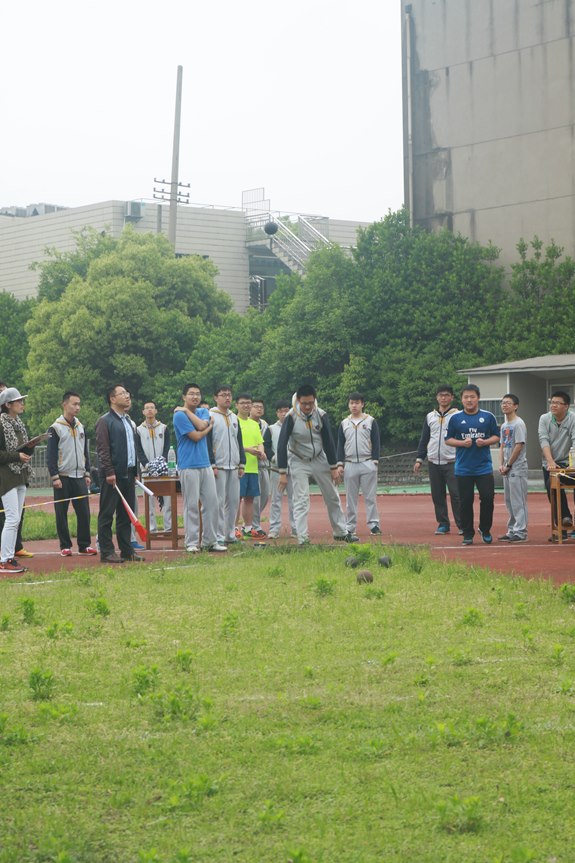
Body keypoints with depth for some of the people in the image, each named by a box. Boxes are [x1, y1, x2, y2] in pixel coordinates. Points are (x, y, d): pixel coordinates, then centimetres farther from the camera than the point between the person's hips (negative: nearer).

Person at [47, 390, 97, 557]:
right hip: (63, 477, -5)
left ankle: (84, 545, 8)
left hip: (79, 477, 5)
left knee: (84, 512, 1)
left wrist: (87, 473, 13)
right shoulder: (56, 428, -7)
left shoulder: (80, 426, 13)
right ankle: (65, 546, 7)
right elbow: (50, 454, -9)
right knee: (61, 513, 0)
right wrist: (54, 477, -14)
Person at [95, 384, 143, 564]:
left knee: (126, 515, 11)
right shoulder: (105, 421, -6)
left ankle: (127, 550, 15)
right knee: (107, 514, -3)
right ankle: (106, 552, -2)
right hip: (113, 475, -8)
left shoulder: (129, 422, 20)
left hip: (128, 474, 8)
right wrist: (109, 472, -19)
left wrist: (135, 471, 16)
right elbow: (102, 449, -13)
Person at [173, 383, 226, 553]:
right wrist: (209, 427, 2)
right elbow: (196, 436, -13)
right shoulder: (179, 415, -6)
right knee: (191, 505, -4)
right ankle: (191, 543, 1)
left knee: (212, 502, 5)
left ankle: (210, 541, 12)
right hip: (189, 467, -6)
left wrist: (187, 411, -4)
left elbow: (202, 425, -8)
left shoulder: (204, 412, 14)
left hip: (205, 464, 6)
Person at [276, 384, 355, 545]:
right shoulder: (291, 417, -21)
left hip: (320, 459, 4)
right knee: (301, 500, -11)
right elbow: (282, 444, -20)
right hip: (298, 462, -4)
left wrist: (333, 467, -2)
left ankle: (341, 532, 23)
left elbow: (328, 441, -3)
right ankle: (302, 538, -10)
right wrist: (282, 473, -23)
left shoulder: (321, 415, -11)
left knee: (333, 497, 9)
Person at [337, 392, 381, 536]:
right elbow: (340, 445, 12)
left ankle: (373, 524, -3)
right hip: (350, 464, 2)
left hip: (367, 463, -2)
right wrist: (340, 463, 3)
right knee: (350, 497, 5)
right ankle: (350, 526, 8)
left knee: (370, 497, -4)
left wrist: (375, 461, -6)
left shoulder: (370, 421, 5)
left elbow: (376, 443, 3)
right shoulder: (344, 424, 11)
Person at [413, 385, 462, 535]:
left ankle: (462, 525, -3)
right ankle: (443, 524, 14)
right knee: (437, 496, 5)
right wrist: (419, 459, 8)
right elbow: (424, 439, 15)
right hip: (434, 463, 4)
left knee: (456, 494, -9)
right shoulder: (430, 417, 12)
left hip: (452, 462, -4)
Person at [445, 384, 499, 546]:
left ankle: (485, 530, 15)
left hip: (484, 467, 0)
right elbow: (448, 440, 5)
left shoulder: (488, 417, 3)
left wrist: (485, 442, -11)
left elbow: (496, 436, 9)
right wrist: (462, 443, -12)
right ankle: (468, 534, 13)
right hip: (463, 468, 0)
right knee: (465, 502, 3)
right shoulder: (455, 418, 3)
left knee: (488, 498, -4)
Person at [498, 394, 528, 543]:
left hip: (517, 468, -9)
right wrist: (501, 464, 5)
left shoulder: (519, 424, -11)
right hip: (507, 469, 9)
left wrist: (509, 465, -13)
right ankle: (512, 531, 19)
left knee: (518, 501, -9)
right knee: (509, 501, 12)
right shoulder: (504, 425, 15)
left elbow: (519, 446, -16)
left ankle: (520, 532, -8)